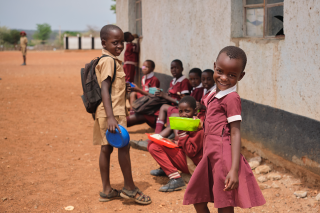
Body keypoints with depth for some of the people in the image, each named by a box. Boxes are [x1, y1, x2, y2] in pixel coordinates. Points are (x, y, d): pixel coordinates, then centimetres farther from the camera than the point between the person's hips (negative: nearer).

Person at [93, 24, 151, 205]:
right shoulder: (109, 61, -14)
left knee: (107, 148, 12)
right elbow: (104, 89, -24)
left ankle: (107, 190, 19)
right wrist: (110, 117, -31)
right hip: (113, 112, -10)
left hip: (112, 113, 10)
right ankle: (129, 188, 7)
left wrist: (123, 87, 19)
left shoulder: (111, 60, 15)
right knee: (123, 146, -4)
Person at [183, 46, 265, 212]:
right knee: (197, 199, 17)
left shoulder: (231, 98, -13)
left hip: (224, 155, -9)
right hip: (210, 155, 9)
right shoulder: (214, 94, 12)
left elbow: (235, 134, -18)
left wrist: (234, 170, -23)